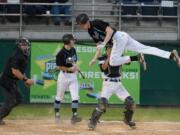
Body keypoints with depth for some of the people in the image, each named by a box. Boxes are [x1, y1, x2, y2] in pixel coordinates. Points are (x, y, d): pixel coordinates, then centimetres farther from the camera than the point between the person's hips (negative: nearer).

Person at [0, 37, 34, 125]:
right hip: (7, 81, -10)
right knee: (10, 101, -8)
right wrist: (25, 79, -26)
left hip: (12, 82, 10)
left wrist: (26, 80, 9)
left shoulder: (23, 57, 12)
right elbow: (14, 71, -27)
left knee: (18, 99, 14)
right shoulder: (17, 57, -20)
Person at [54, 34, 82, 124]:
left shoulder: (73, 50, 3)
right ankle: (57, 114, 29)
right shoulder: (61, 53, -18)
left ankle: (74, 116, -9)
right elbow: (59, 67, -16)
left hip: (73, 76, 5)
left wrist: (75, 66, -2)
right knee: (59, 97, 10)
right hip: (64, 76, -5)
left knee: (75, 97, -7)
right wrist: (70, 69, -20)